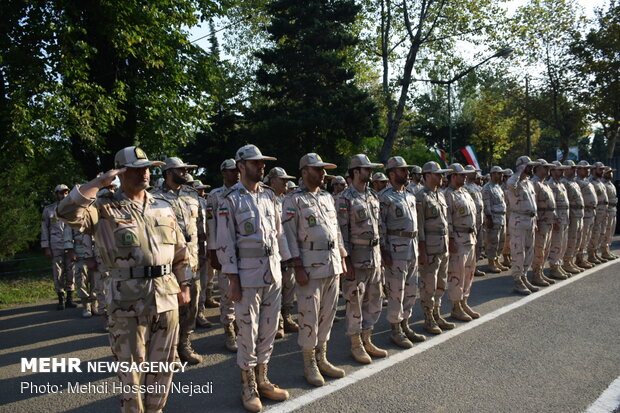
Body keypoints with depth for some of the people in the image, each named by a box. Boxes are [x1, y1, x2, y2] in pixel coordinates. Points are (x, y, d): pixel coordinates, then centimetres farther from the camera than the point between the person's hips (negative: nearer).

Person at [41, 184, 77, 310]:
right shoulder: (48, 210, 5)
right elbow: (44, 229, 5)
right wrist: (46, 248, -1)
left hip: (71, 245, 1)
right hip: (56, 246, -1)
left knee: (71, 271, 2)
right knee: (58, 273, 2)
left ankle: (70, 298, 12)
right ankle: (61, 300, 10)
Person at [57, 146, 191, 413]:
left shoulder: (164, 208, 10)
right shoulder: (105, 209, -4)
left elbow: (181, 252, 14)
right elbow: (68, 211, -23)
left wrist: (184, 286, 12)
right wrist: (99, 182, -17)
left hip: (167, 296, 5)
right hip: (128, 300, -4)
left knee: (162, 364, 16)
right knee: (132, 367, 9)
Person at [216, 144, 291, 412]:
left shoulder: (269, 195, 10)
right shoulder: (230, 199, -7)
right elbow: (225, 241, -9)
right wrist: (232, 279, -12)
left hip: (273, 271, 6)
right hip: (248, 274, -5)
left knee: (269, 329, 13)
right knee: (248, 331, 5)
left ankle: (262, 380, 29)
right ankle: (248, 387, 21)